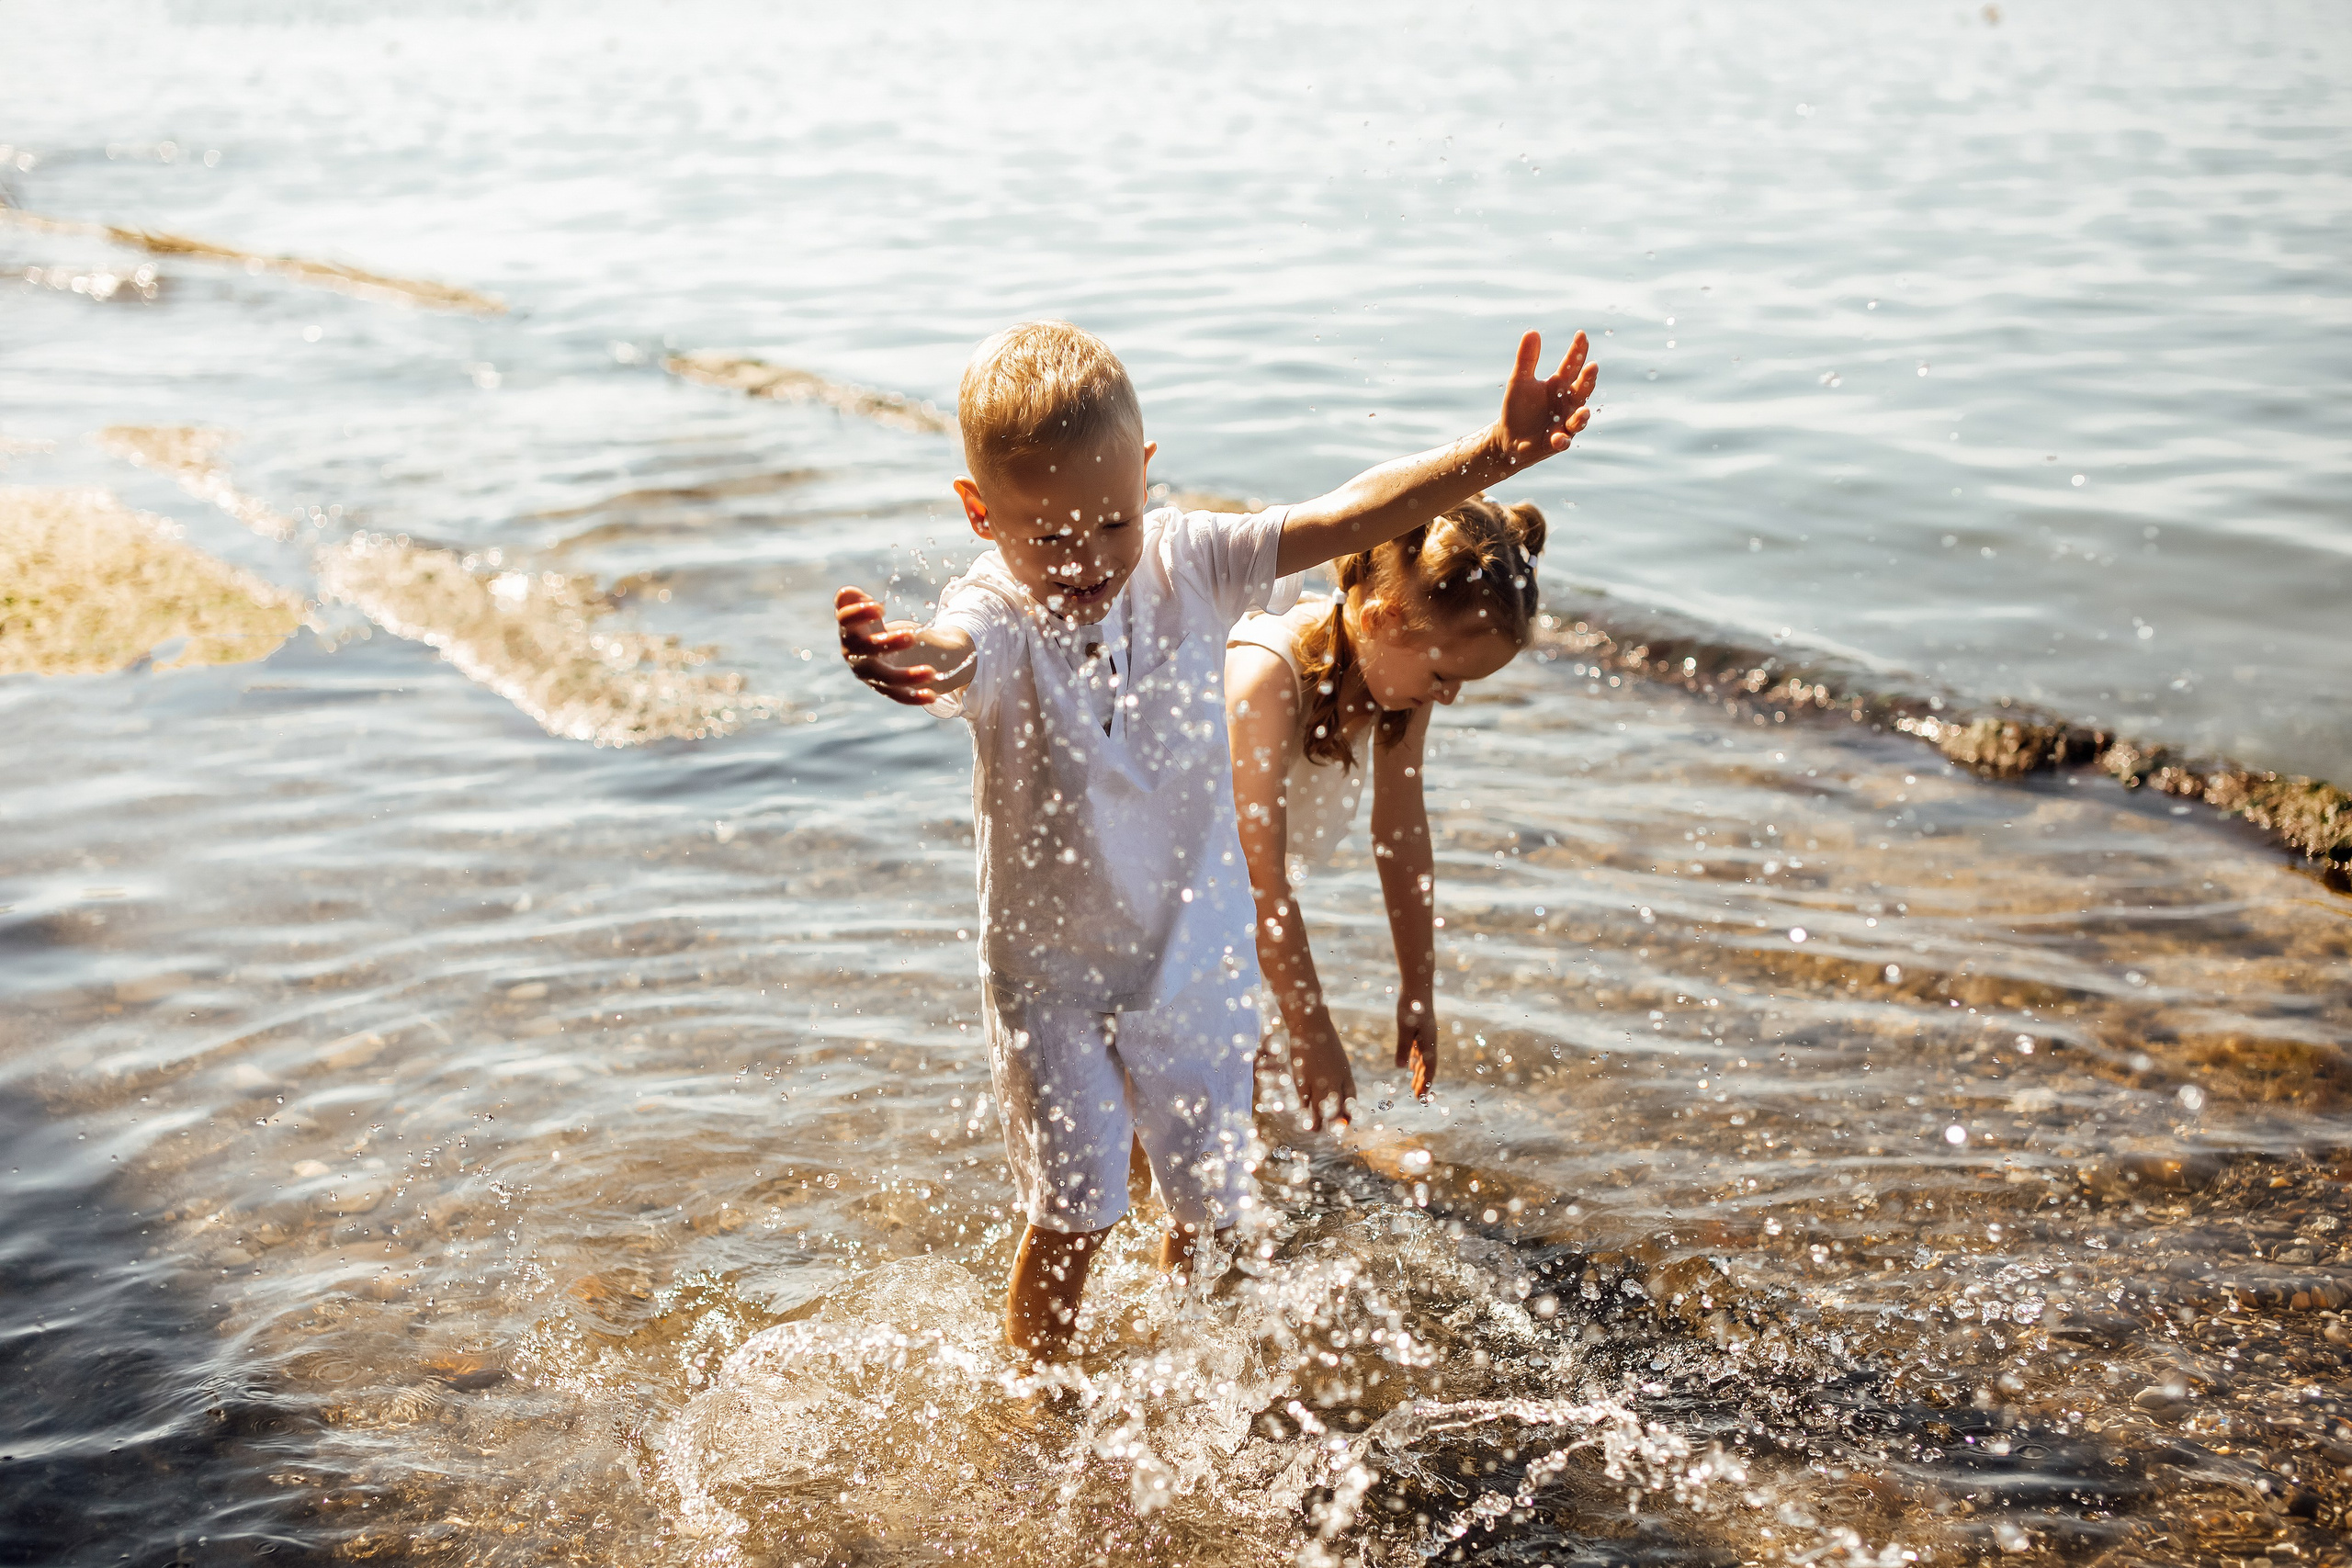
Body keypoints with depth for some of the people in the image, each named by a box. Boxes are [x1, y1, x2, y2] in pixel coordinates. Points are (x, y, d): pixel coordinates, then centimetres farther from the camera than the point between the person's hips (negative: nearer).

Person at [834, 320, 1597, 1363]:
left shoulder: (1190, 565, -12)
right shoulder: (993, 619, -23)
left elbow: (1353, 516, -19)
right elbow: (951, 652, -48)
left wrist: (1498, 453, -33)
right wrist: (906, 659, -73)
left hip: (1196, 961, 3)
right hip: (1051, 972, -3)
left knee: (1209, 1210, 13)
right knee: (1073, 1215, -5)